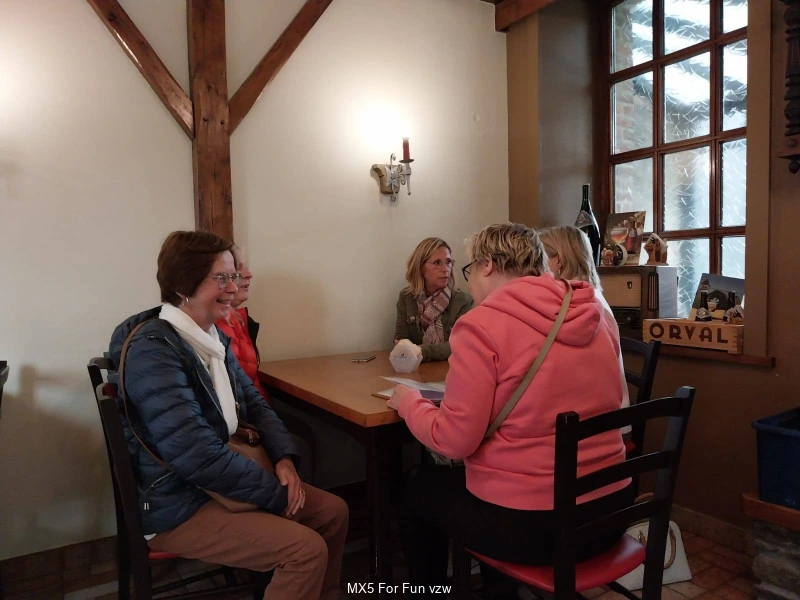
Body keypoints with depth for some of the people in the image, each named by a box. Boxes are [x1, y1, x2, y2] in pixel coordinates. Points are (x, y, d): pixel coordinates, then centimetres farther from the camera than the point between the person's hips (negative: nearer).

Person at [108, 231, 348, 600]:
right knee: (307, 548, -19)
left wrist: (284, 457, -8)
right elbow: (196, 455, -30)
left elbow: (254, 402, 10)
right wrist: (279, 494, -21)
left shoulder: (213, 336, 6)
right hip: (175, 505, -9)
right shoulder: (153, 348, -24)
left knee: (333, 511, 6)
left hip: (218, 481, 9)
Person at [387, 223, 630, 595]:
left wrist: (409, 403, 2)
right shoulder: (593, 317, 3)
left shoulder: (481, 325, -17)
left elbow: (454, 440, -17)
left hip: (528, 523, -7)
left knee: (420, 487, 21)